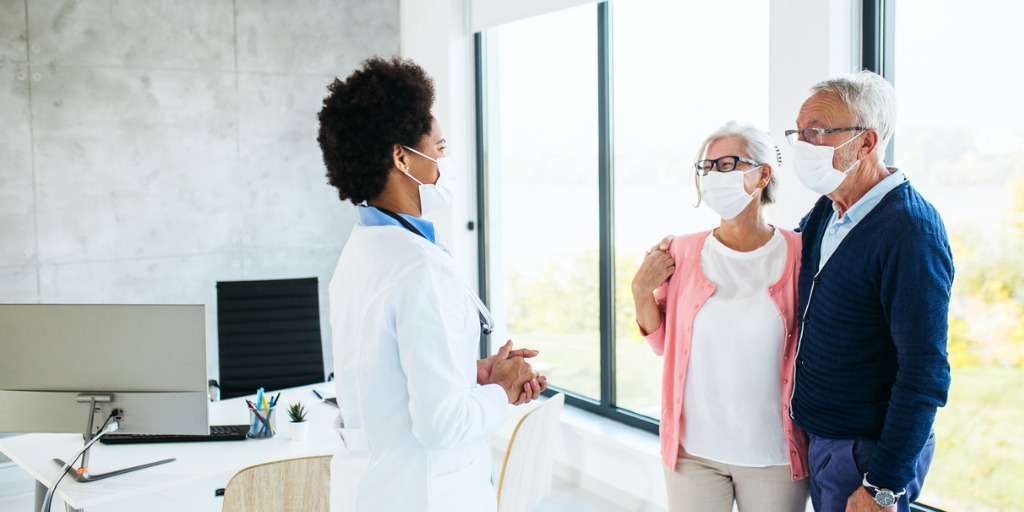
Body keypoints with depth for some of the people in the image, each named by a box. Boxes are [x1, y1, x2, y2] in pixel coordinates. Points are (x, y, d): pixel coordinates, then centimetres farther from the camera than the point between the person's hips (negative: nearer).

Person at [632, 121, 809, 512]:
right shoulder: (682, 253, -2)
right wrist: (642, 291, -7)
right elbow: (662, 343, 7)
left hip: (774, 454, -2)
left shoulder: (798, 255, -8)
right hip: (694, 449, 2)